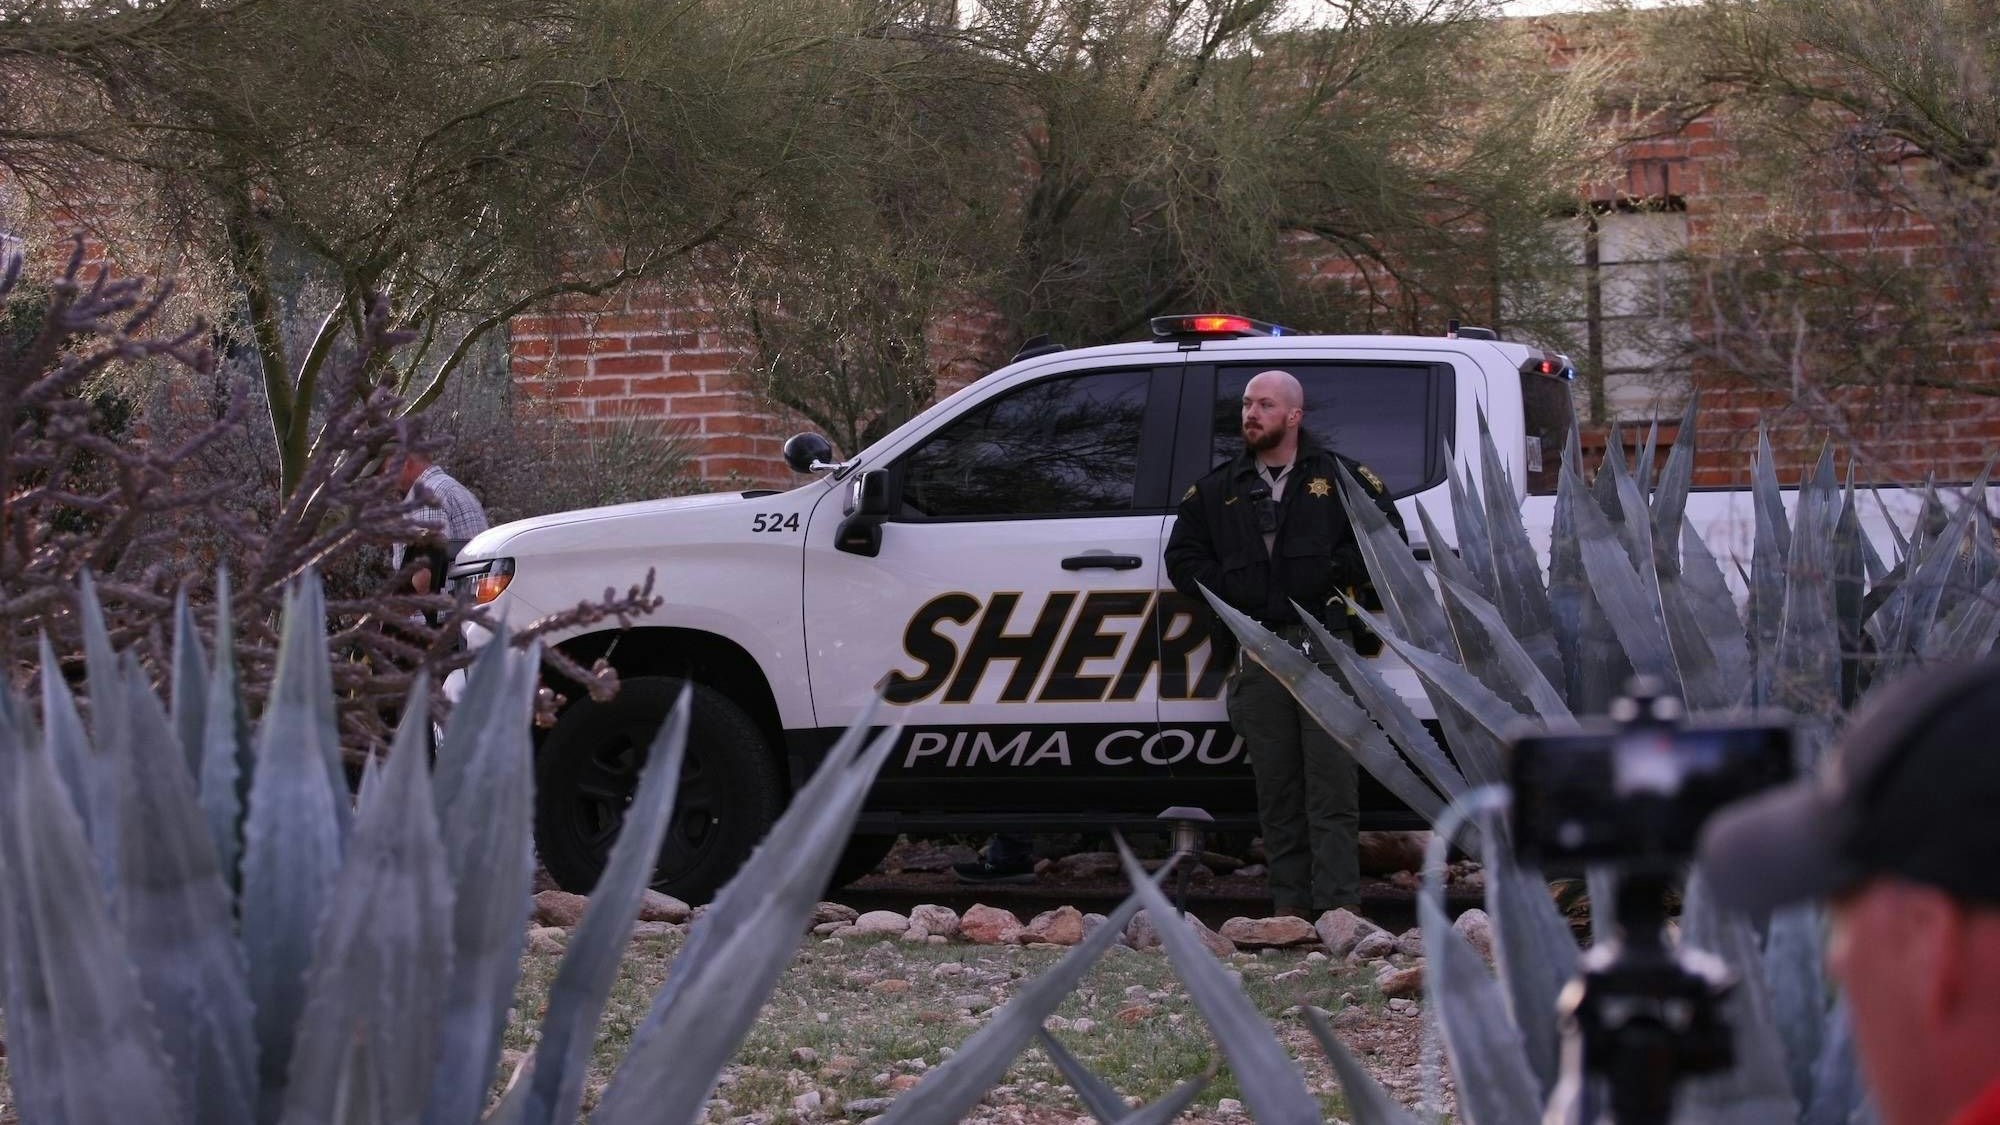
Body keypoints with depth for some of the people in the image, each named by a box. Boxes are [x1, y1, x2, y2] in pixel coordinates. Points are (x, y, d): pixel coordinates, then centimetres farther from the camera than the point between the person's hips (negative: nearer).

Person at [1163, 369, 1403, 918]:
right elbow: (1183, 557, 18)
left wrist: (1336, 572, -8)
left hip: (1326, 650, -3)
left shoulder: (1342, 477, 9)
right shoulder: (1216, 491, 17)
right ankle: (1290, 906, 7)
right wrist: (1226, 589, 1)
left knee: (1331, 784, -8)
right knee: (1276, 788, 3)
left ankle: (1338, 904, -9)